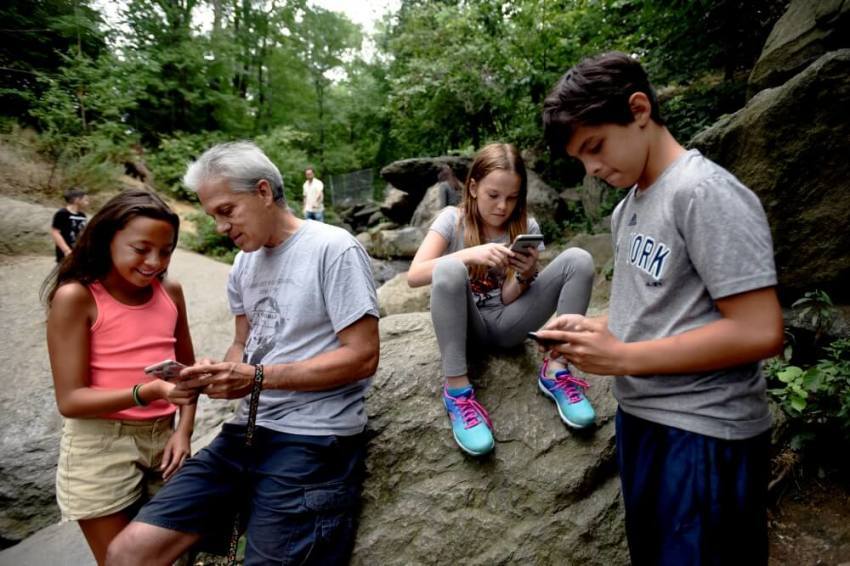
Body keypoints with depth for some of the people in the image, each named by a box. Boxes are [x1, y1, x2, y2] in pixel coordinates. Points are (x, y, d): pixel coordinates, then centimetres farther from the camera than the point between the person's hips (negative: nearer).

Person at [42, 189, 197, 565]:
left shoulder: (170, 291, 1)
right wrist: (150, 392, -30)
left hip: (162, 441, 5)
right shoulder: (75, 296, -13)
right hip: (101, 449, -4)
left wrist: (183, 430, -2)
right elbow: (70, 400, -16)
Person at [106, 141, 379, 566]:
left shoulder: (333, 249, -11)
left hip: (313, 440, -7)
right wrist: (218, 374, -4)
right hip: (248, 430, 7)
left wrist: (257, 378, -17)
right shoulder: (244, 262, 13)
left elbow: (363, 356, -15)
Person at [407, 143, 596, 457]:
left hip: (506, 322, 3)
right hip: (465, 324, -2)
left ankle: (555, 370, -13)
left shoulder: (526, 227, -1)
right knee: (448, 269, -37)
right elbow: (414, 275, -22)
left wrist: (525, 275, -26)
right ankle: (457, 391, -29)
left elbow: (509, 299, -4)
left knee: (579, 260, -15)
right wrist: (470, 255, -33)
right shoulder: (452, 219, -7)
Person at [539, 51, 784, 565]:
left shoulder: (706, 193, -18)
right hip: (640, 416, 8)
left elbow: (760, 332, -22)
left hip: (703, 434, -8)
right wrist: (595, 328, -1)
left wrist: (621, 358, -20)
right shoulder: (628, 208, 9)